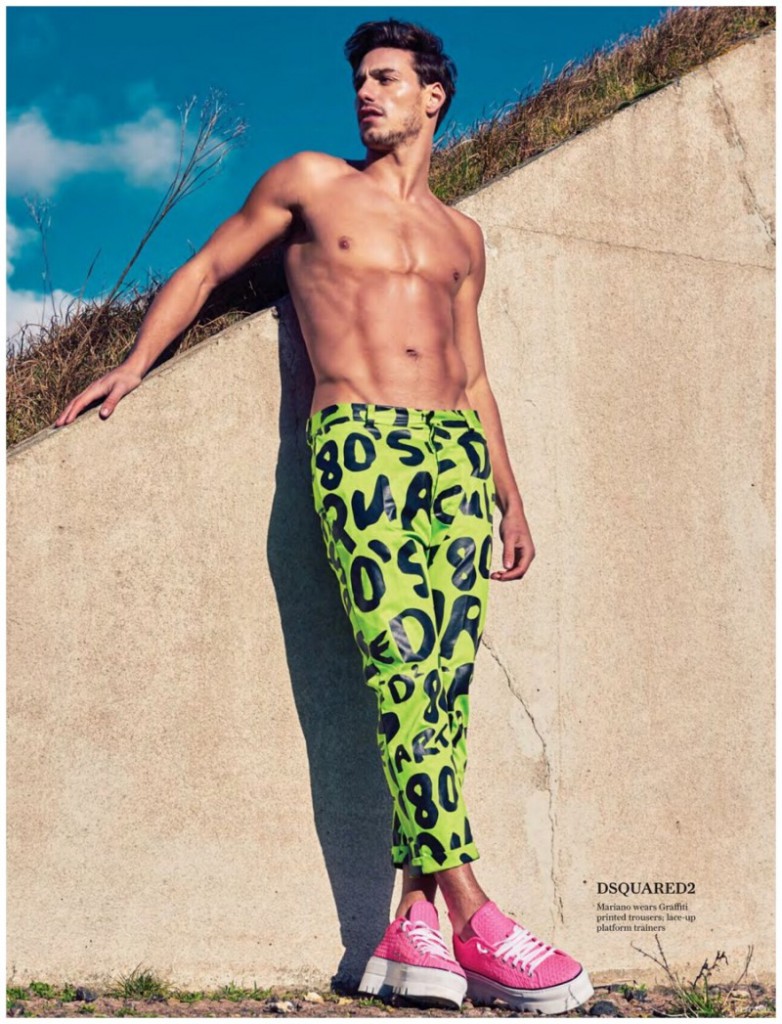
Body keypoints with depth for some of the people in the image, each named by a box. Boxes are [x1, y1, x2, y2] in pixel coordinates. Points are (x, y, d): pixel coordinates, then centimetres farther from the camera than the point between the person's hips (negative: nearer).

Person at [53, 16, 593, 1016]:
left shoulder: (459, 236, 23)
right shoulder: (309, 183, 14)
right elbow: (208, 266, 20)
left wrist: (511, 498, 20)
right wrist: (135, 360, 9)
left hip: (458, 448, 4)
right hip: (359, 440, -4)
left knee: (446, 678, -7)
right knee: (404, 665, -17)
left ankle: (413, 926, -7)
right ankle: (471, 918, -17)